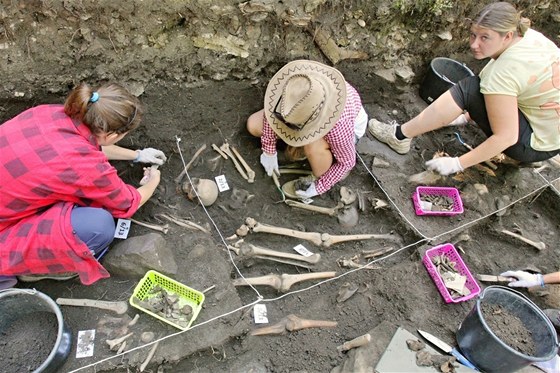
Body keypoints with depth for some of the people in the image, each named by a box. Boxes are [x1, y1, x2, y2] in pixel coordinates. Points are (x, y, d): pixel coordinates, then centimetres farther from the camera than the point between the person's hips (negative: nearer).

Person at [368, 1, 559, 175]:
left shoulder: (502, 73, -28)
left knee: (469, 89, -18)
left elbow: (506, 137, -27)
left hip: (535, 144, -9)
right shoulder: (528, 34, -4)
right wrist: (470, 114, 18)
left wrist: (457, 164, -21)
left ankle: (401, 136, -9)